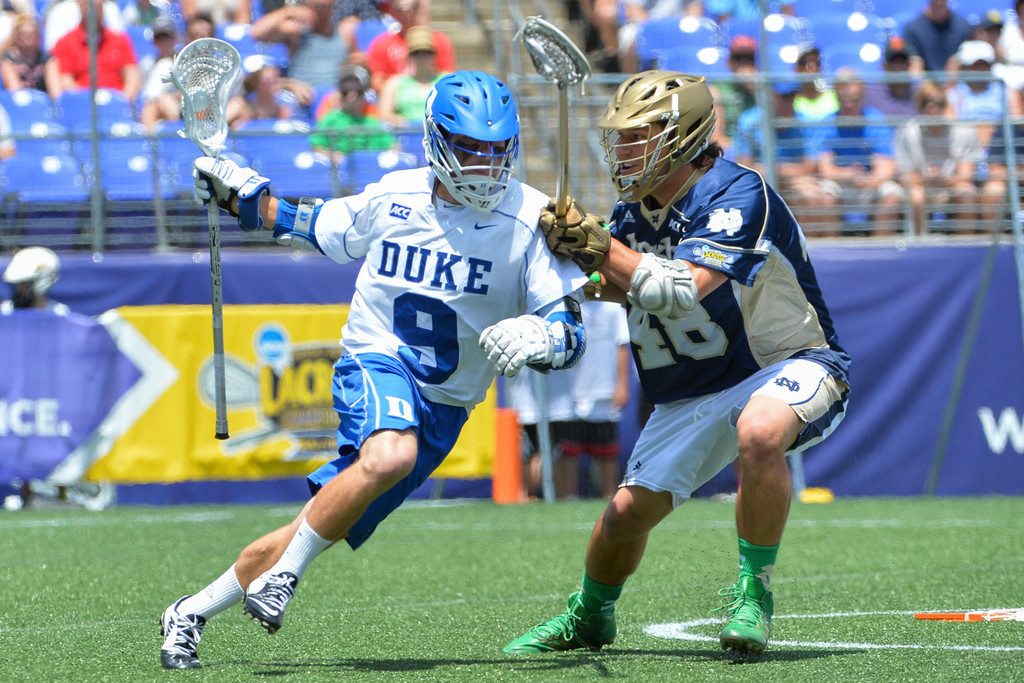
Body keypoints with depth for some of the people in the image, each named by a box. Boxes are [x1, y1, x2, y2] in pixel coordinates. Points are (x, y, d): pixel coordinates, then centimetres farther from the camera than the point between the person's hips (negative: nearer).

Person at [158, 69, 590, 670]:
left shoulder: (528, 220, -10)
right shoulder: (394, 197, -2)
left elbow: (571, 332, -14)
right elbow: (311, 226, 19)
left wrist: (541, 339, -37)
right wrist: (237, 192, 10)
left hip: (443, 407, 1)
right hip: (376, 362, -1)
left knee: (325, 526, 1)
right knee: (390, 456, -36)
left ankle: (192, 613, 18)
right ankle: (283, 575, -20)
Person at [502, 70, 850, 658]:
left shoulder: (738, 196, -24)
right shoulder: (635, 210, 1)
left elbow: (679, 292, -34)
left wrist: (600, 247, -32)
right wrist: (576, 256, -9)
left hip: (790, 363, -7)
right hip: (696, 391, 7)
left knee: (759, 433, -40)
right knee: (629, 511, 2)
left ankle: (756, 589, -22)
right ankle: (590, 616, 33)